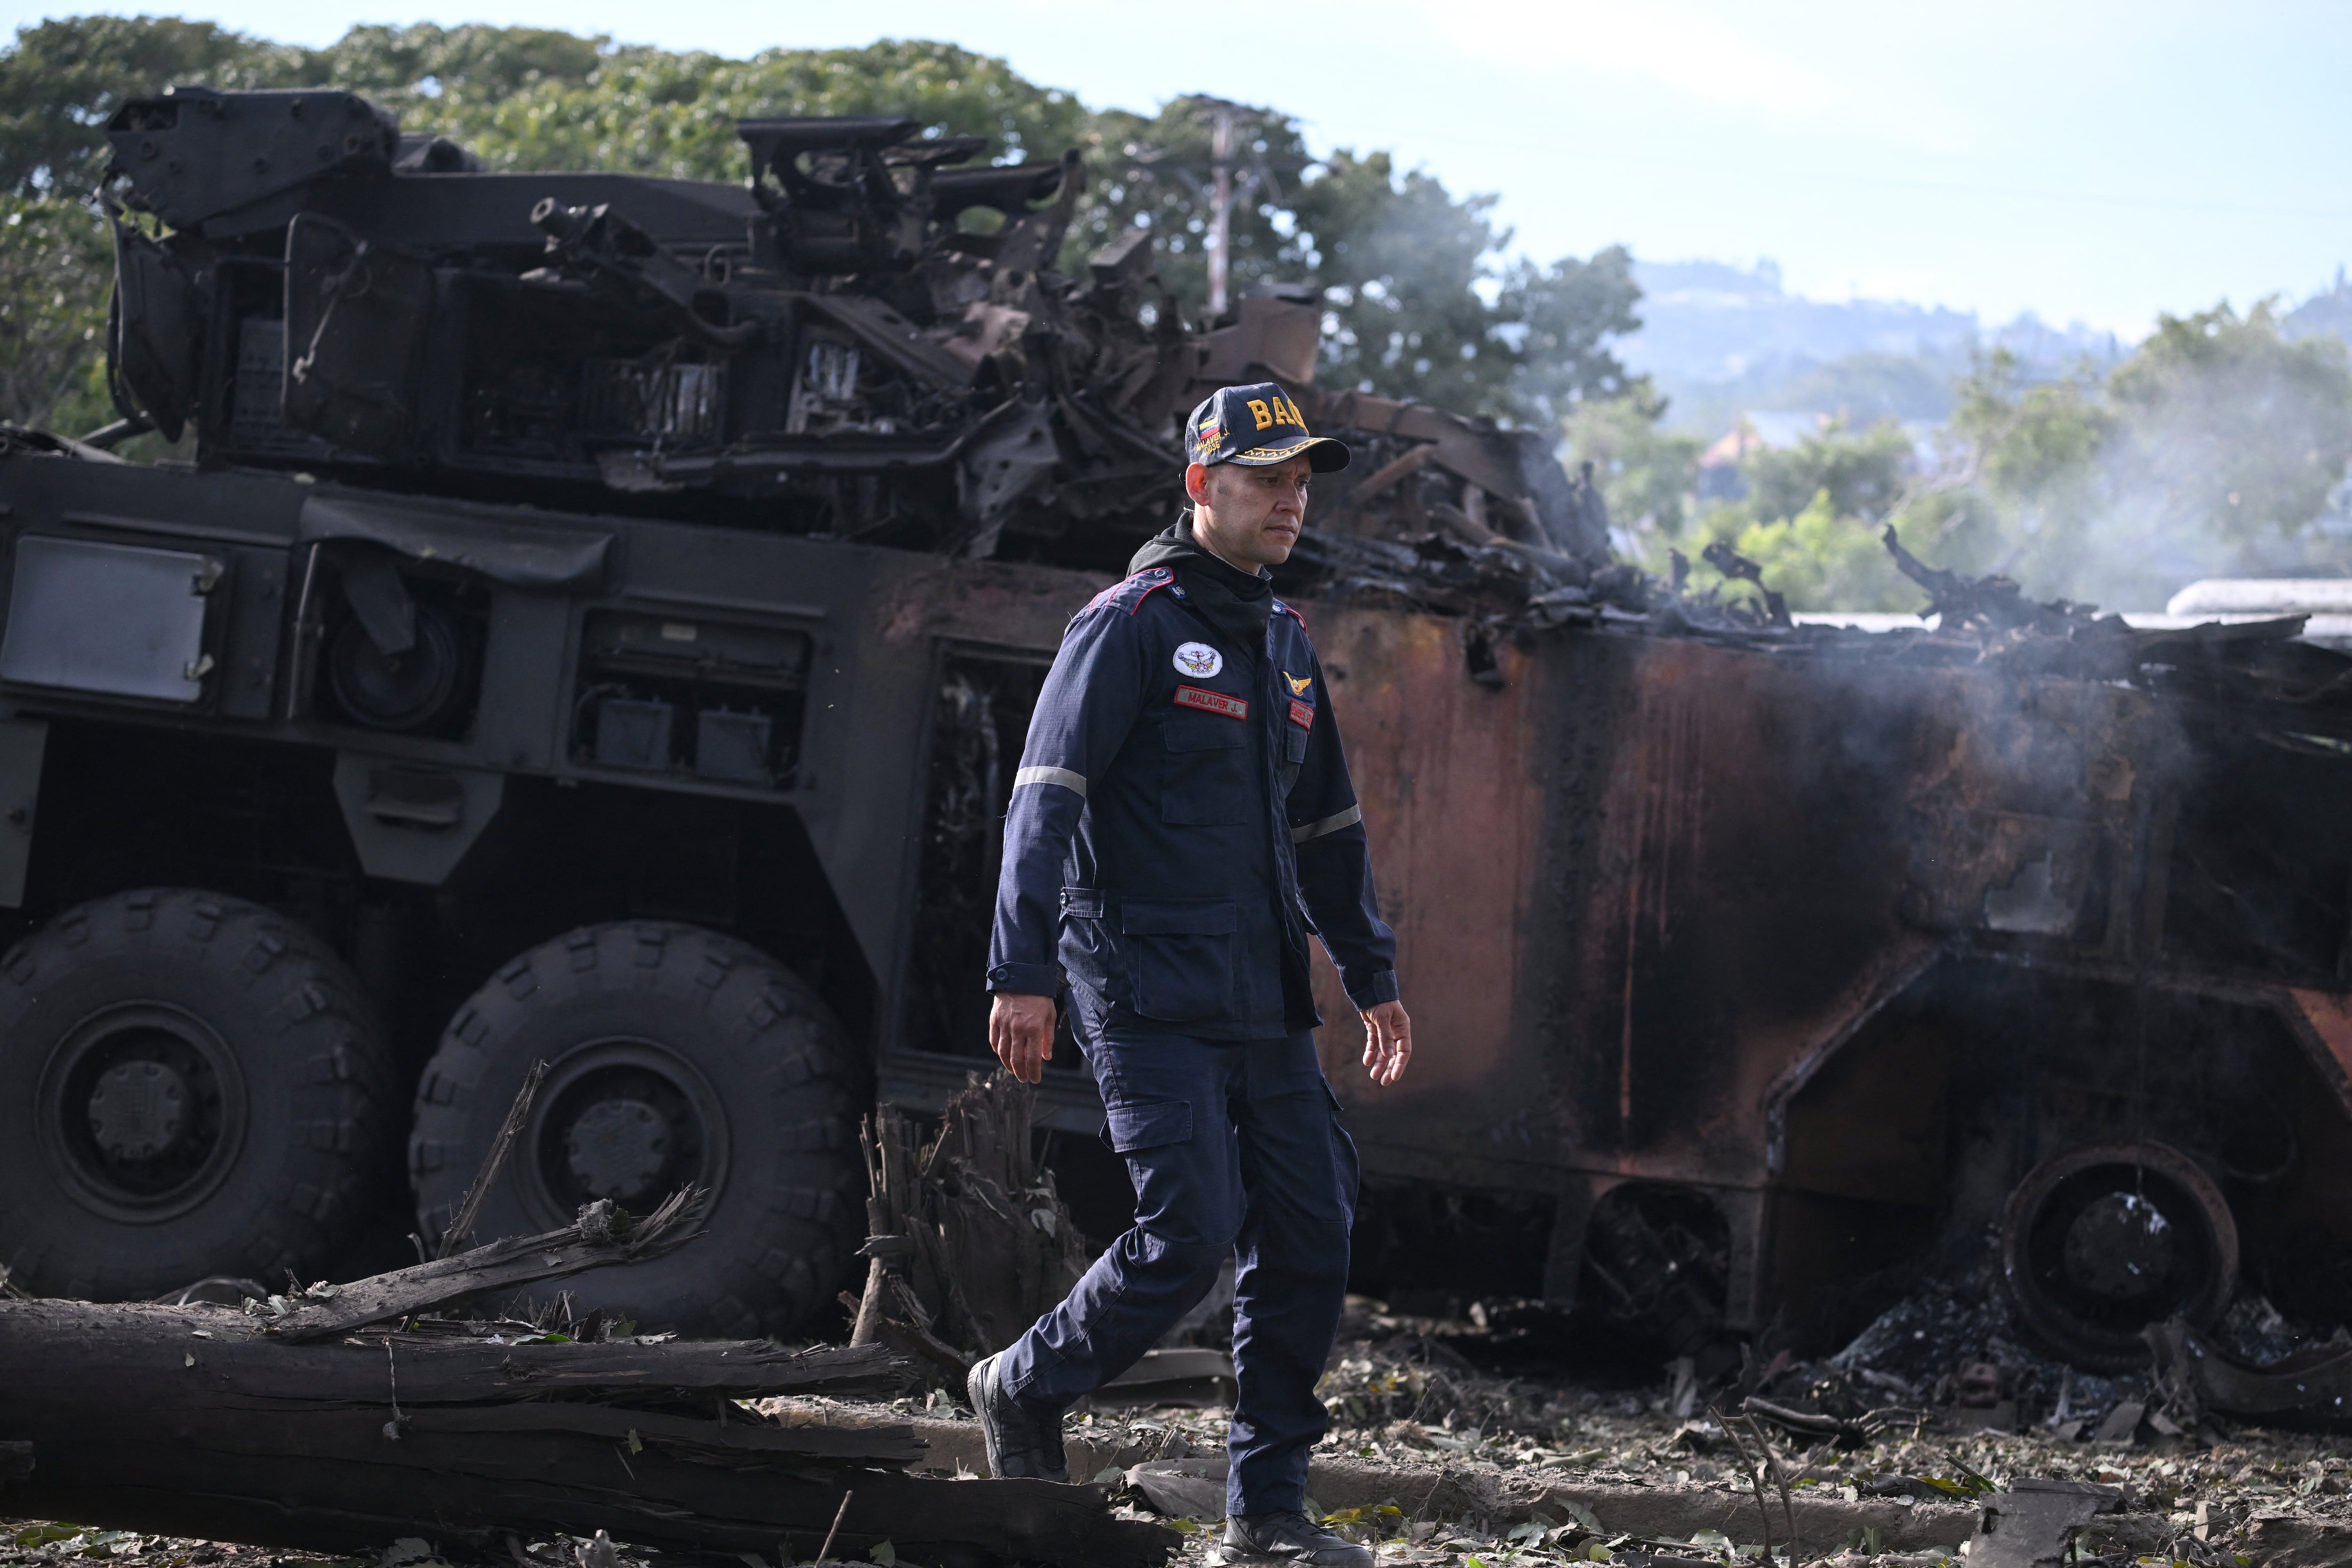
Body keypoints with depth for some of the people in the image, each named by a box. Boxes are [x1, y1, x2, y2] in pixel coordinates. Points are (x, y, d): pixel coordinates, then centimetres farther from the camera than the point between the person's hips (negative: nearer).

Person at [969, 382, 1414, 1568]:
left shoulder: (1285, 644, 18)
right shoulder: (1132, 624, -6)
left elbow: (1327, 826, 27)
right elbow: (1047, 798, -13)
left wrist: (1372, 976, 26)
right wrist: (1023, 971, -21)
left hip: (1264, 1010, 8)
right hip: (1150, 999, -8)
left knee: (1310, 1239, 2)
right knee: (1190, 1234, -14)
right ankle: (1025, 1391, 10)